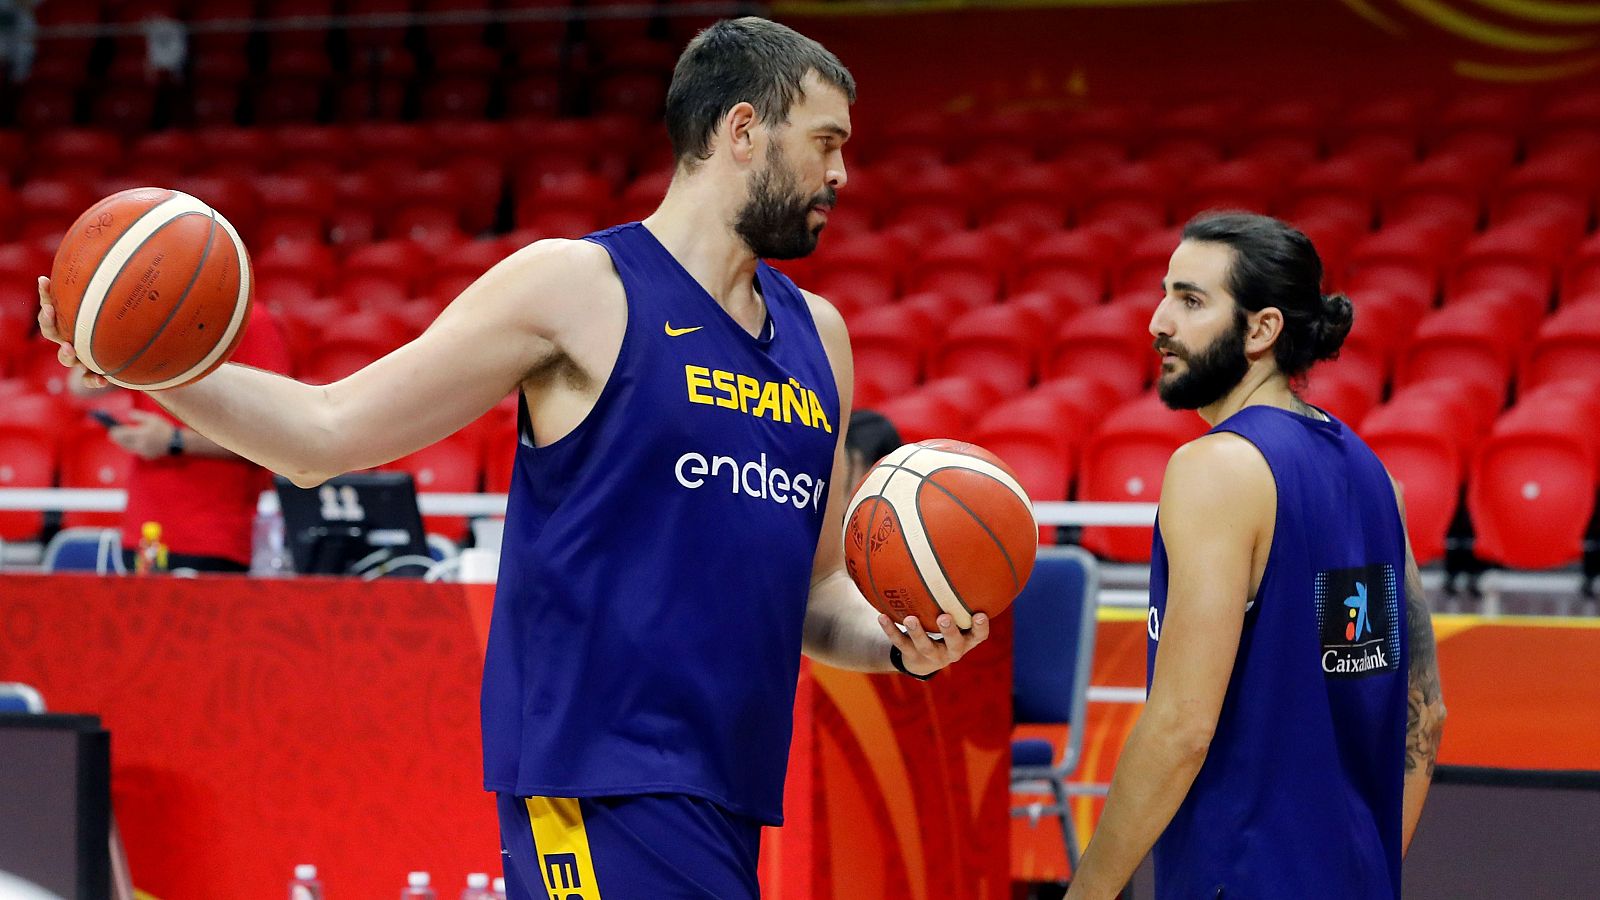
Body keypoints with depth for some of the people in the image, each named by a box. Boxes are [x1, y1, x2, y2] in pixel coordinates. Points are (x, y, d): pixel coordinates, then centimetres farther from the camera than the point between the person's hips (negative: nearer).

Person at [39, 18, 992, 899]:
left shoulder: (816, 334, 17)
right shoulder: (577, 287, -3)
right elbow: (329, 431, -3)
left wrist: (901, 643, 2)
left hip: (721, 798, 7)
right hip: (602, 779, -7)